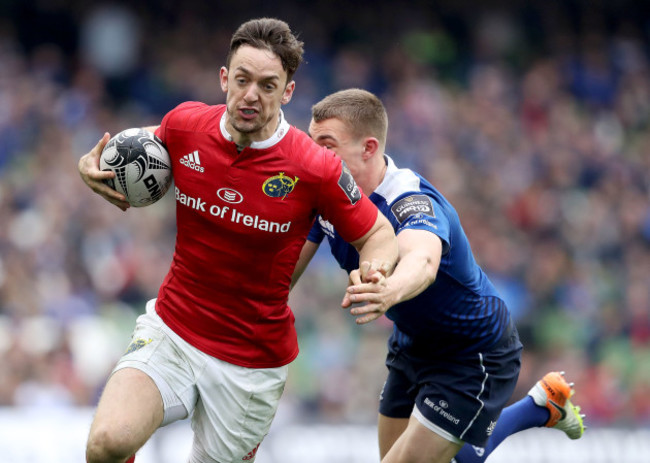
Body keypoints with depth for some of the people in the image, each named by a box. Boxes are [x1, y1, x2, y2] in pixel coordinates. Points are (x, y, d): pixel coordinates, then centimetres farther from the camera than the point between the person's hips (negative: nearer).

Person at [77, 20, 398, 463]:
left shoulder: (315, 168, -16)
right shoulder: (185, 124, -6)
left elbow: (377, 234, -3)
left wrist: (373, 274, -27)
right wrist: (92, 166, -3)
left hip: (252, 365, -1)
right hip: (170, 331, 1)